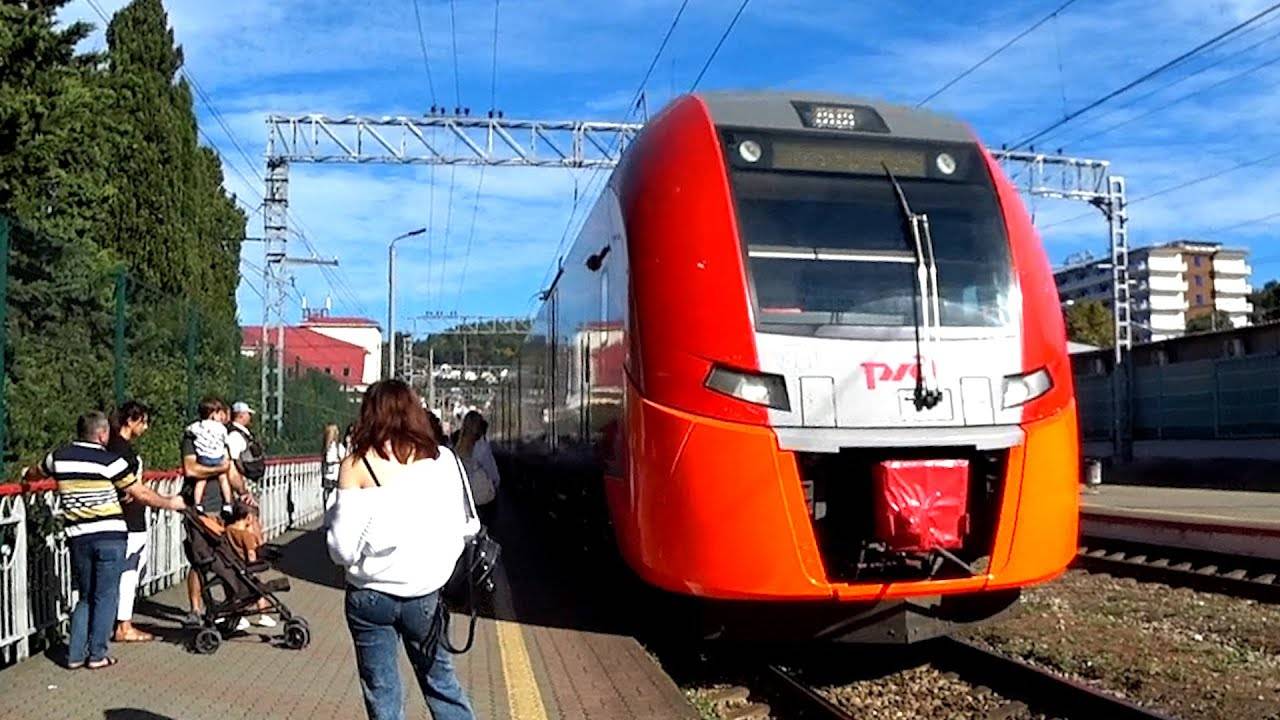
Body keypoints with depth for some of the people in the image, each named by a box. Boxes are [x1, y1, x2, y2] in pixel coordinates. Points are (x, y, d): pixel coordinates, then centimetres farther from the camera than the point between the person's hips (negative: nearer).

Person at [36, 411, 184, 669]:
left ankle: (75, 655, 15)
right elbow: (142, 495, -6)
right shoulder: (110, 461, -9)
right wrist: (170, 503, 9)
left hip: (77, 537, 5)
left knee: (85, 597, 17)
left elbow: (35, 474, 28)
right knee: (106, 597, 5)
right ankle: (97, 655, 7)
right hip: (109, 536, -5)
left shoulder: (58, 457, 5)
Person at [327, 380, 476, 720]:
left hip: (370, 595, -2)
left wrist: (335, 513, 7)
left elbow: (343, 549, -11)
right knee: (440, 679, 19)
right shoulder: (442, 458, -4)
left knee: (382, 692, 12)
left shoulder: (358, 465, -10)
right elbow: (467, 526, 0)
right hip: (425, 592, 2)